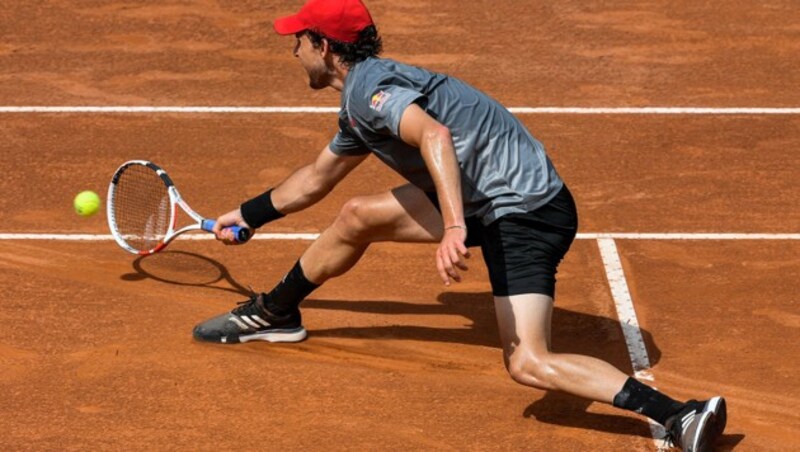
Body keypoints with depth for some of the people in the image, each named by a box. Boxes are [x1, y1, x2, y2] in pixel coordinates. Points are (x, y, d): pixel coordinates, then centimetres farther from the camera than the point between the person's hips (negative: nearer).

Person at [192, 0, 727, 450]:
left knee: (528, 363, -19)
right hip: (479, 201, 10)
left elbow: (435, 135, -33)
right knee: (358, 216, 16)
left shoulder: (368, 86, -14)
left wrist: (453, 228, -43)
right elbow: (316, 178, 37)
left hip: (526, 211, -10)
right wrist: (249, 214, 49)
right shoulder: (359, 108, 19)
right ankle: (275, 314, 36)